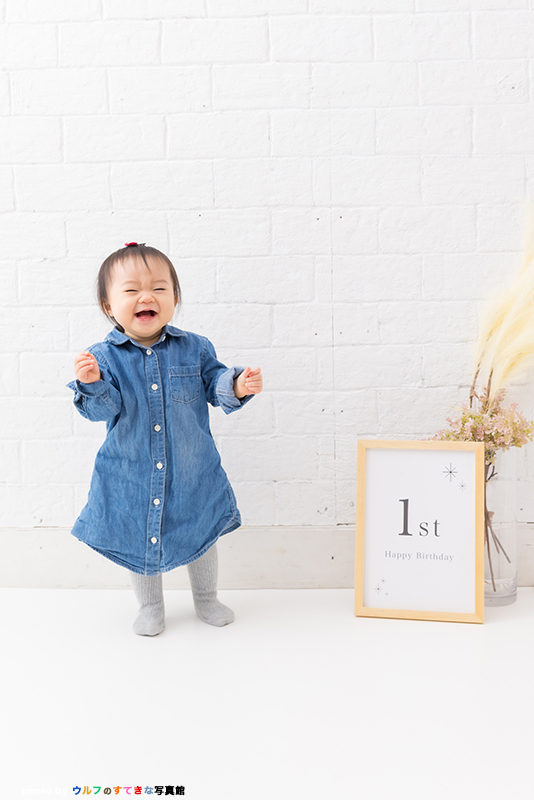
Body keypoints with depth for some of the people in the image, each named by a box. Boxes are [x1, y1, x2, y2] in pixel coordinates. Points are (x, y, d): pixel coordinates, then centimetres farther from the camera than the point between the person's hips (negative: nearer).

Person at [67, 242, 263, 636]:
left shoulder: (195, 348, -7)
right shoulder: (103, 357, -11)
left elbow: (214, 383, -1)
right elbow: (104, 409, -17)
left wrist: (237, 386, -22)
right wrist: (92, 385, -37)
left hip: (192, 471, 1)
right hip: (132, 475, -1)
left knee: (201, 533, 18)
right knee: (139, 540, 17)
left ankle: (206, 598, 45)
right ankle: (150, 606, 43)